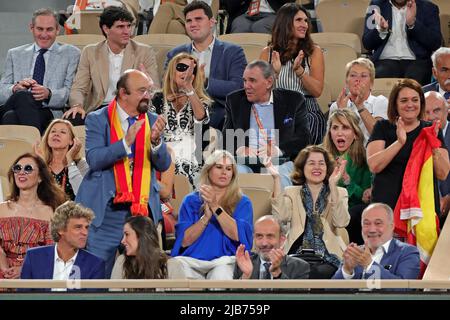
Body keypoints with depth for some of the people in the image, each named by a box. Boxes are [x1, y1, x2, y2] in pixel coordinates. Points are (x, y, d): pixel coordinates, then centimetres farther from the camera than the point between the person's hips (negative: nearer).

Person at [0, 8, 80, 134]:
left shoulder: (71, 54, 18)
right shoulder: (15, 54, 25)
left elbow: (71, 93, 7)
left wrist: (48, 93, -15)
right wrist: (16, 88, -9)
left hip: (50, 113, -2)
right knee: (22, 95, -38)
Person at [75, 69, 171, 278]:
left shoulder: (152, 121, 8)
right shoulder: (98, 120, -2)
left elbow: (163, 165, 3)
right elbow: (94, 159, -14)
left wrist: (156, 141, -18)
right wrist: (126, 142, -25)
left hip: (143, 211, 3)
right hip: (106, 211, -3)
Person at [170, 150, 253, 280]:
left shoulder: (242, 202, 13)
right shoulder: (191, 201, 15)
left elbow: (237, 235, -6)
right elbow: (184, 241, 4)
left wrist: (215, 206, -10)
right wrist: (206, 217, -9)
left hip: (225, 260, -2)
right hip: (192, 260, 2)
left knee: (220, 276, -38)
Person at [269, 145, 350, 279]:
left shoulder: (339, 193, 14)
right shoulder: (291, 192, 16)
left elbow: (341, 222, -7)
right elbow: (281, 217, -7)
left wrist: (333, 185, -13)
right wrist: (276, 179, -8)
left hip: (328, 256, 0)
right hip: (298, 256, 0)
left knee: (320, 273, -34)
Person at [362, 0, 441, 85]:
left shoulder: (429, 7, 10)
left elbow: (435, 43, -1)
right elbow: (367, 44, 8)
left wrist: (412, 23, -14)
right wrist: (381, 29, -13)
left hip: (417, 61, -1)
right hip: (386, 60, 1)